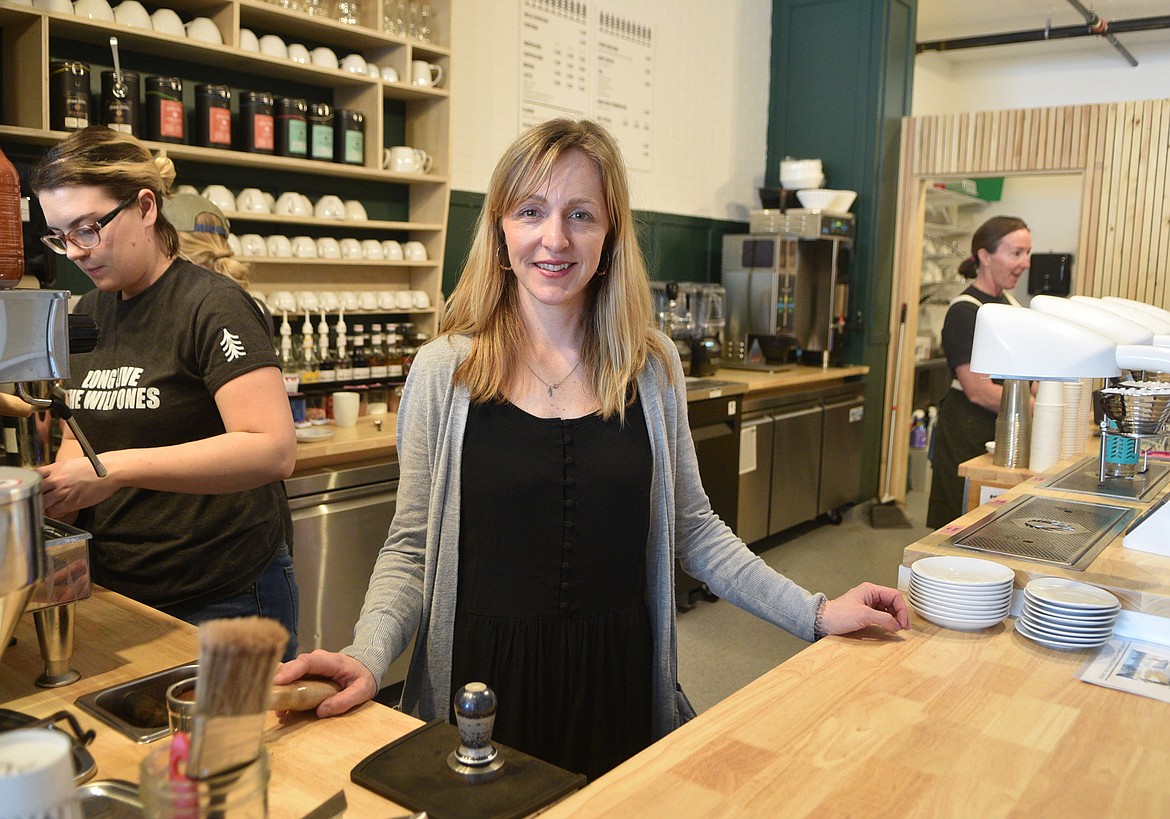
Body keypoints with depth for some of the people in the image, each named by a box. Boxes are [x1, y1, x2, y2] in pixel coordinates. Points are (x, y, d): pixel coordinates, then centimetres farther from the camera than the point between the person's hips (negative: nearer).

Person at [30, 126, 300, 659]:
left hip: (223, 598, -6)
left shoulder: (212, 306, -14)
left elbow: (273, 449, -25)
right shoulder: (86, 315, 9)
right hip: (116, 594, 7)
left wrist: (116, 469, -29)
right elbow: (81, 439, 17)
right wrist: (59, 480, -5)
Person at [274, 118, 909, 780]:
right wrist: (368, 657, -20)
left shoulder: (654, 367, -2)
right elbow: (413, 548, -3)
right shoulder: (445, 371, -7)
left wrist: (817, 614, -1)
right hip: (487, 681, -1)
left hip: (617, 679, 2)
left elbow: (692, 528, 5)